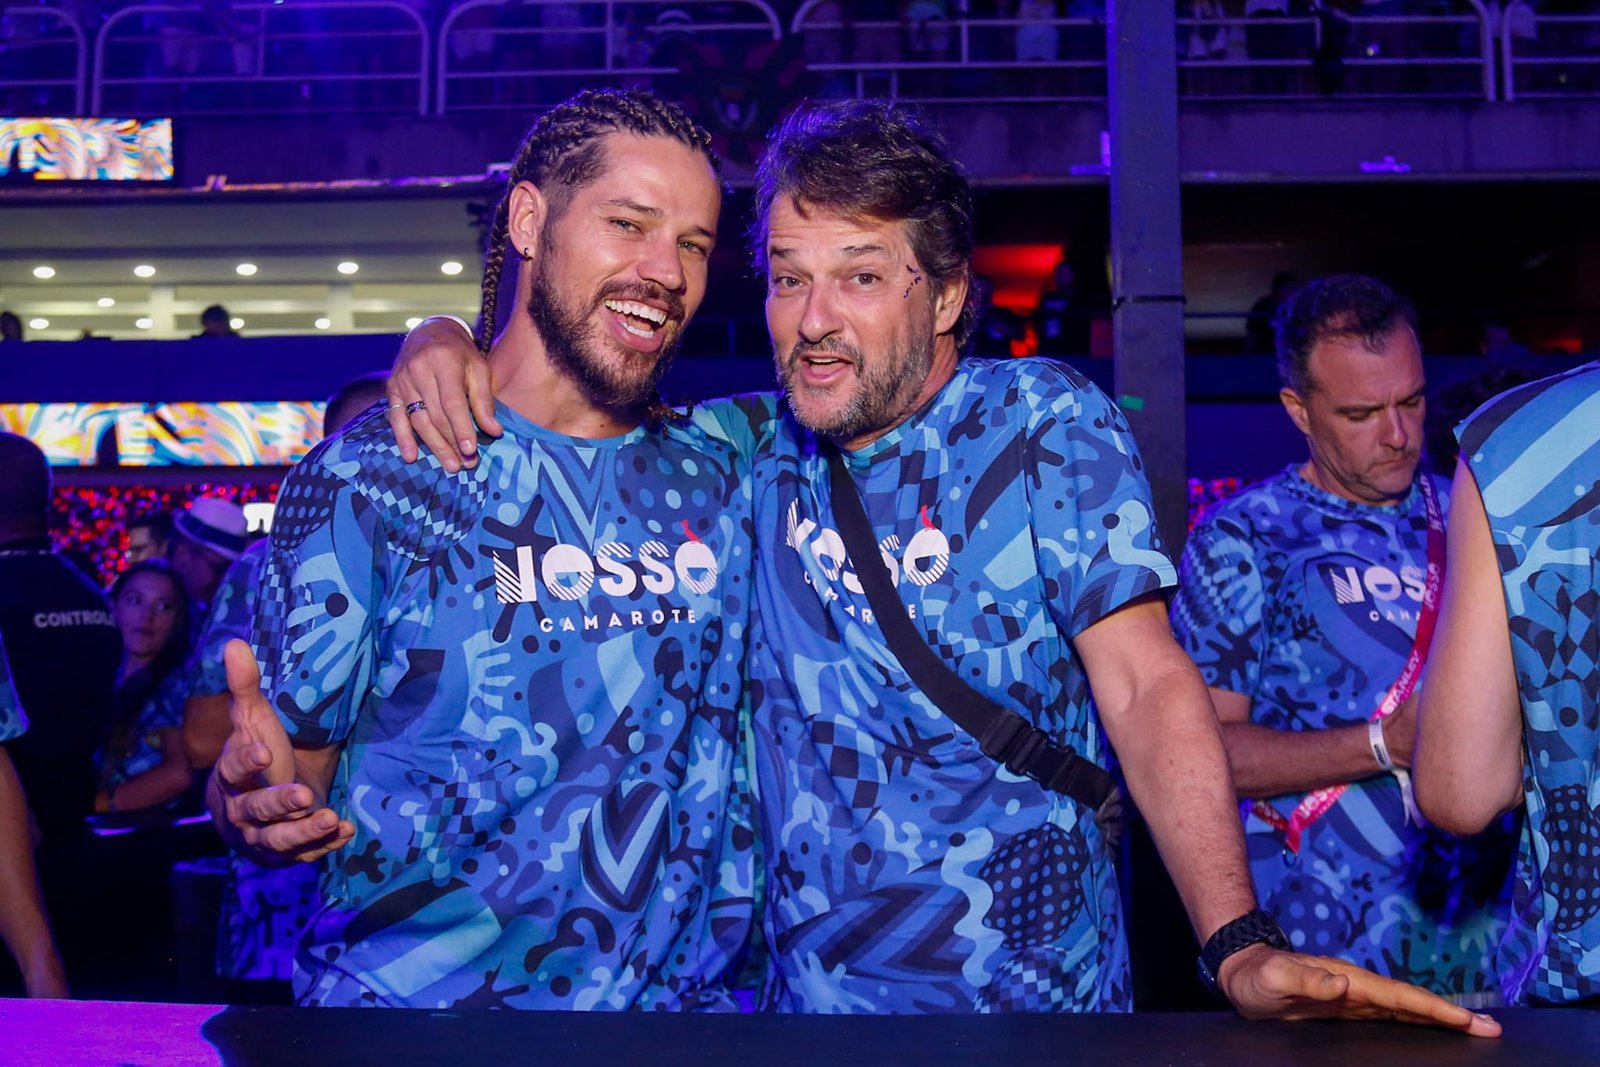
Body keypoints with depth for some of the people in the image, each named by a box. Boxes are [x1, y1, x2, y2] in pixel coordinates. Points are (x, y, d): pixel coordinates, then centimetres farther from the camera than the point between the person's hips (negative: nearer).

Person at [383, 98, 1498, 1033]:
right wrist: (444, 343, -8)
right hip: (809, 996, 3)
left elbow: (1145, 684, -13)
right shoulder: (755, 449, 3)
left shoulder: (1046, 423, -6)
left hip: (1035, 998, -3)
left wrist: (1243, 945, -25)